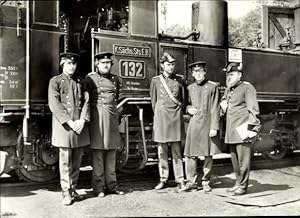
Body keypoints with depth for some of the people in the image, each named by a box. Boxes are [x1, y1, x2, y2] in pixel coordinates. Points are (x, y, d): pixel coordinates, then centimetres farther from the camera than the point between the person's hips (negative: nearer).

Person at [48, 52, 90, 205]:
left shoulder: (80, 82, 16)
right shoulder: (55, 81, 3)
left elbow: (85, 101, 8)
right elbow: (54, 105, -7)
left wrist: (82, 120, -8)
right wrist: (69, 122, -15)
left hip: (80, 126, 4)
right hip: (64, 126, -4)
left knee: (77, 161, 8)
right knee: (65, 161, -1)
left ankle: (73, 189, 20)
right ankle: (66, 193, 6)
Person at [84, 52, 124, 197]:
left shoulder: (116, 79, 12)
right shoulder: (91, 78, -2)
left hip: (112, 116, 5)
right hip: (97, 116, -5)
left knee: (111, 152, 8)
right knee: (98, 153, -2)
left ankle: (111, 185, 17)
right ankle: (98, 187, 7)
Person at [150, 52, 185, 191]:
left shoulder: (179, 80, 7)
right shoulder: (155, 80, 5)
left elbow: (183, 100, 14)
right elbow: (153, 101, 12)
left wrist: (177, 113, 12)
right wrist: (159, 115, 12)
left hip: (176, 117, 0)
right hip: (161, 117, 0)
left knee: (177, 150, 1)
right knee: (162, 150, 4)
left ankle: (180, 180, 8)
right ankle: (163, 180, 13)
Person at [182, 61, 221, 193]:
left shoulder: (213, 87, 0)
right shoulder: (190, 88, 11)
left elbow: (215, 109, -4)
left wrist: (214, 127, -10)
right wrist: (189, 109, 0)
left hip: (208, 123, -2)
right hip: (194, 123, 2)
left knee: (208, 155, 5)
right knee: (191, 154, -1)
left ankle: (206, 182, 18)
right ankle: (191, 181, 11)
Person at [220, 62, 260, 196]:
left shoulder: (247, 87, -4)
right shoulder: (228, 89, 18)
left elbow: (253, 109, -9)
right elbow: (223, 101, 37)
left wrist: (251, 127, -15)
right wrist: (223, 104, 13)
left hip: (242, 129, -7)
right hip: (231, 130, 7)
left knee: (243, 158, -4)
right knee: (234, 157, 11)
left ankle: (243, 186, 5)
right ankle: (238, 183, 22)